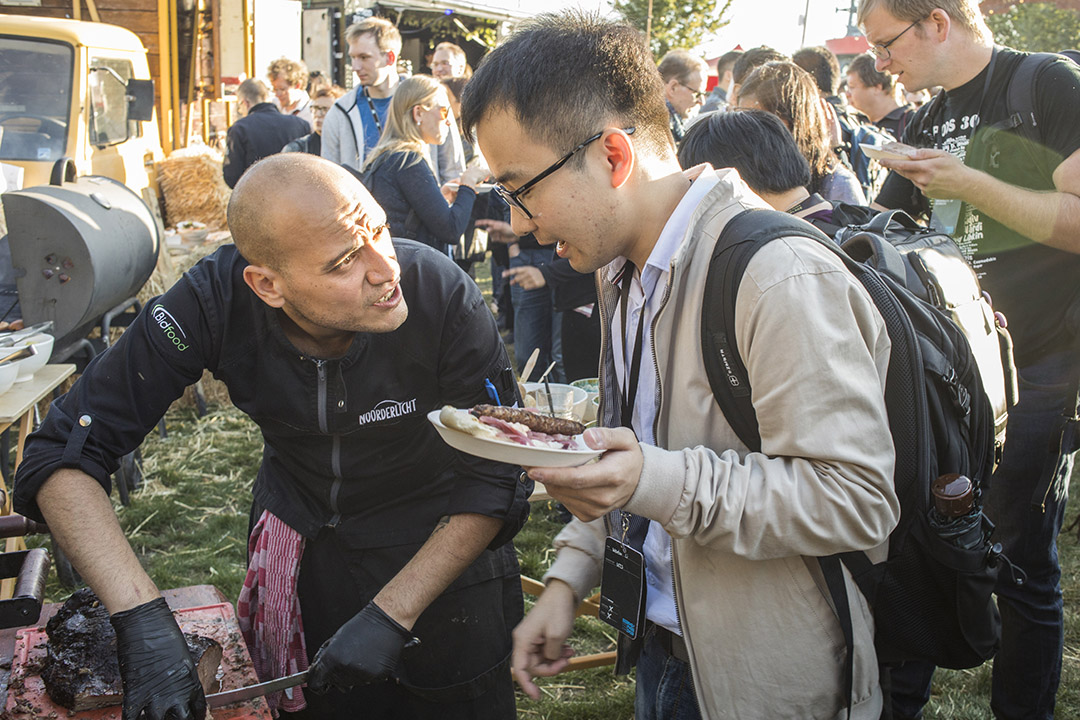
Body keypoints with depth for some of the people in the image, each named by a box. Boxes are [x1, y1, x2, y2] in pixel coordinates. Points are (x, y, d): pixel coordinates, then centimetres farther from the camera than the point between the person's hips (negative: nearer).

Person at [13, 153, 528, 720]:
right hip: (297, 523, 2)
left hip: (437, 539, -2)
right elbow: (63, 454, -25)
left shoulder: (441, 296, -31)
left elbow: (495, 481, -22)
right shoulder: (213, 300, -27)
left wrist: (391, 613, -28)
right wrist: (140, 615, -37)